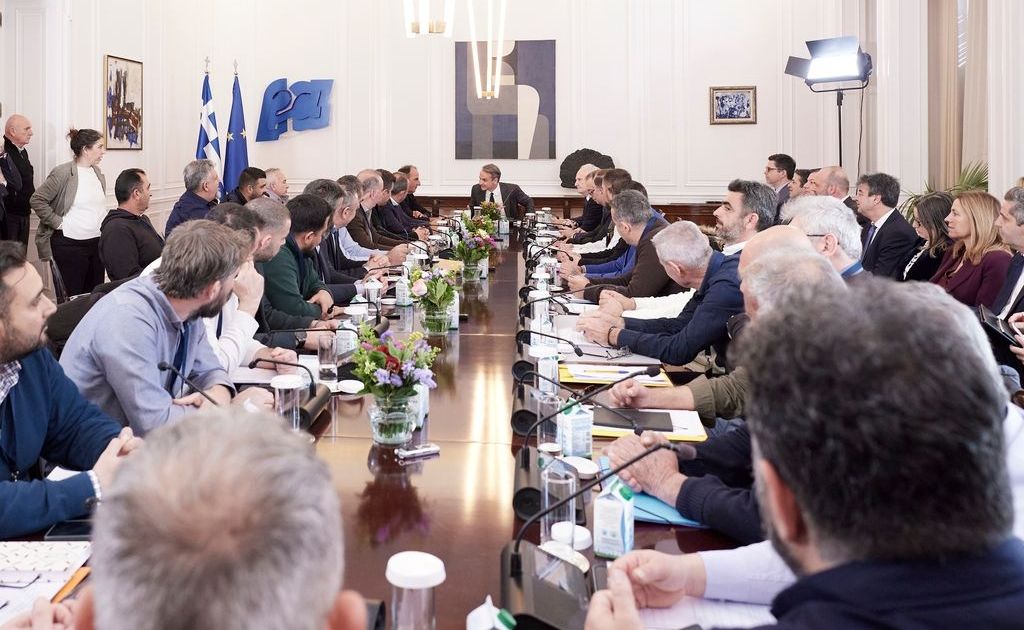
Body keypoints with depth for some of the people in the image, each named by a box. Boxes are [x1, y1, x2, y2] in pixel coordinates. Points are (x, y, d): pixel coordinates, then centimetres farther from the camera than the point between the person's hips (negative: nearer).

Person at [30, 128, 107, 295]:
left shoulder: (97, 173, 10)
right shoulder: (63, 173, -11)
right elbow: (36, 200, -11)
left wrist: (104, 224, 13)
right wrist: (57, 222, -12)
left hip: (97, 242, 7)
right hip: (70, 244, -7)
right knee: (72, 296, -2)